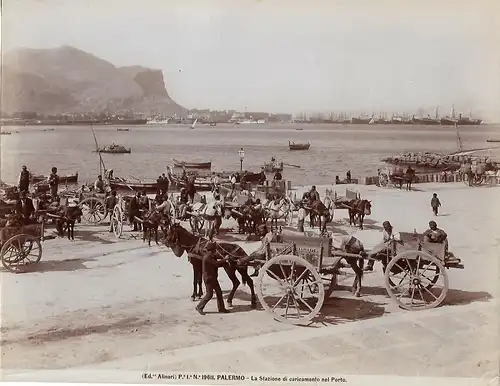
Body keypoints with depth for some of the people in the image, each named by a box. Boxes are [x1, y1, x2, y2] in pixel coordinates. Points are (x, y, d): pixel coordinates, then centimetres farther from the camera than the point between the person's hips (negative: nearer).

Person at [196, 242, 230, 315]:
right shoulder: (207, 257, -22)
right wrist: (225, 259, -12)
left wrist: (224, 261, -2)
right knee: (209, 294, -4)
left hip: (213, 277, 10)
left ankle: (221, 308, 20)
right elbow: (217, 264, -24)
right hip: (208, 278, -10)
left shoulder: (211, 256, 9)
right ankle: (199, 307, 10)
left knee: (219, 292, 11)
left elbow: (216, 264, 12)